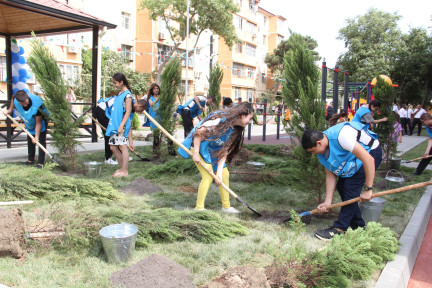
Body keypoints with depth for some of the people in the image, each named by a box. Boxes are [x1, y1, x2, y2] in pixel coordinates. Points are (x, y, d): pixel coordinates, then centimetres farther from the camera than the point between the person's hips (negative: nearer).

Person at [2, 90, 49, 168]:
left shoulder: (37, 106, -42)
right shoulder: (15, 99, -28)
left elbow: (38, 123, -34)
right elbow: (13, 99, 3)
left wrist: (36, 137, -34)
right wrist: (9, 110, 6)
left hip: (41, 119, -6)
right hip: (29, 123, 6)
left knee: (41, 141, -12)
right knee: (30, 140, 16)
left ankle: (40, 162, -8)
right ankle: (30, 160, 30)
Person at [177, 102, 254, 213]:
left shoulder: (235, 131, -1)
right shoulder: (221, 119, -27)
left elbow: (224, 151, -2)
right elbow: (199, 131, -26)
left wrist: (219, 173, -9)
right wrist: (196, 153, -24)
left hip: (213, 151, 9)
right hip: (198, 145, -8)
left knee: (224, 174, 6)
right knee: (208, 176, -15)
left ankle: (226, 206, 19)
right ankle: (199, 208, -2)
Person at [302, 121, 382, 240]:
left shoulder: (341, 136, -37)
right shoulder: (322, 150, -9)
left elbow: (368, 159, -36)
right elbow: (330, 175, -5)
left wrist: (368, 189, -32)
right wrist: (328, 202, -11)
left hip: (371, 152, -8)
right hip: (352, 158, 9)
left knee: (350, 188, -17)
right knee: (341, 187, 3)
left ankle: (339, 229, -9)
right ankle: (358, 225, 16)